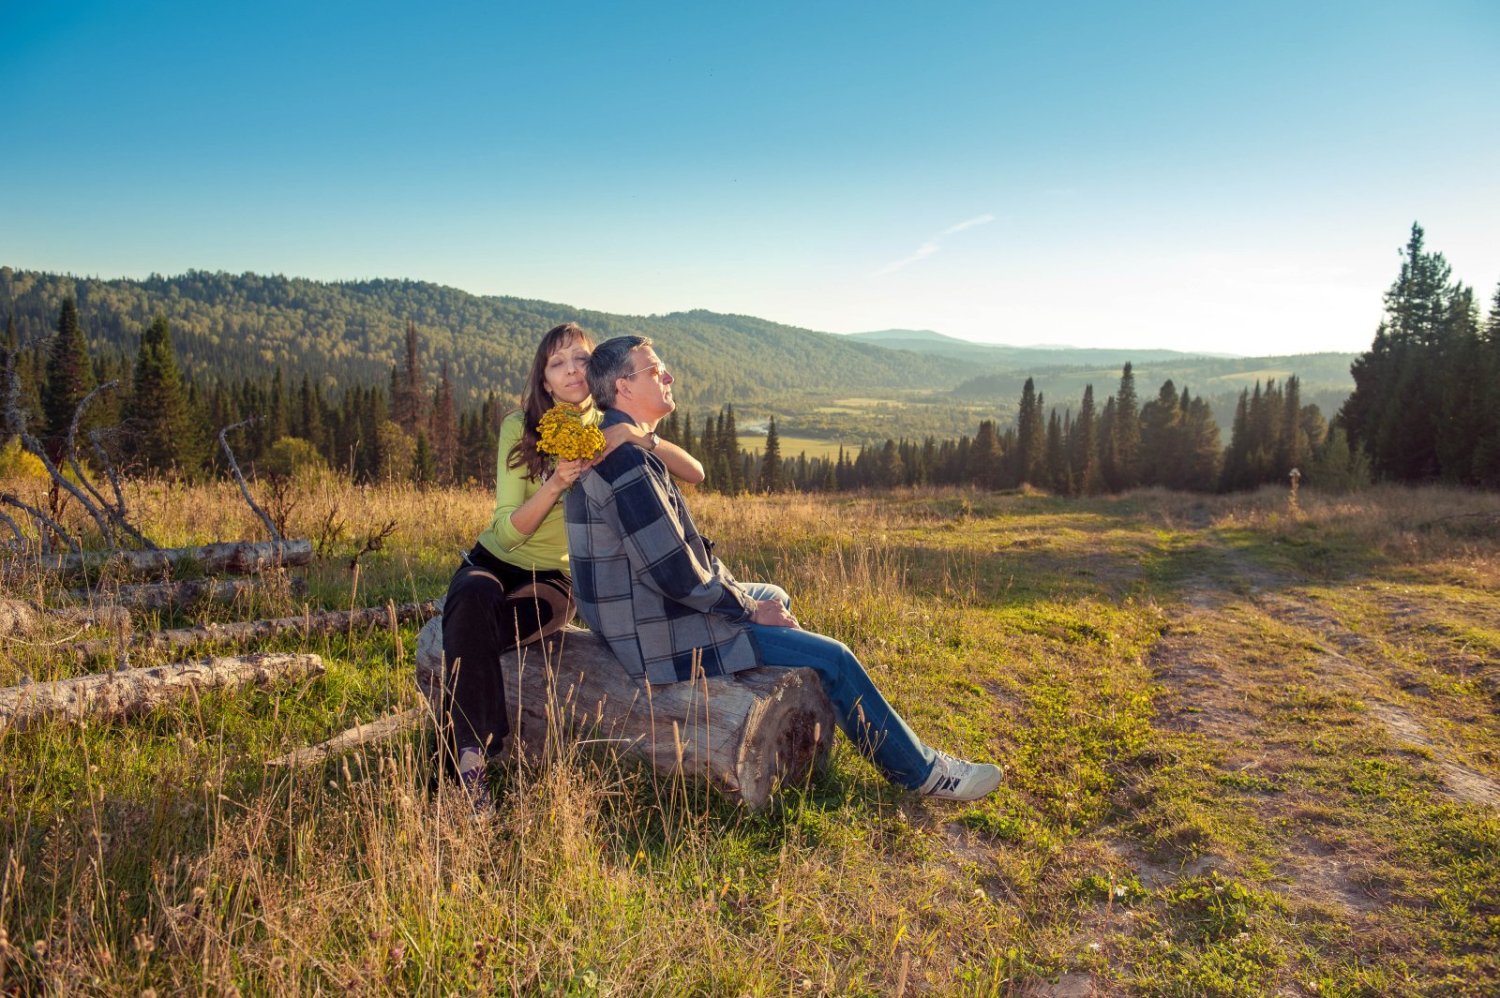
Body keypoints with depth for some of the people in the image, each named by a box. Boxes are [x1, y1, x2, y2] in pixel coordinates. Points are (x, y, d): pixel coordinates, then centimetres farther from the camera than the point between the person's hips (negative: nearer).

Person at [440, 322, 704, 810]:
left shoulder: (608, 432, -2)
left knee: (472, 633, -32)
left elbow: (694, 472, -13)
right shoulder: (519, 427, -5)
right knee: (473, 601, -36)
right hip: (493, 562, 0)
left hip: (554, 581, 0)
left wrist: (641, 437, -30)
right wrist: (556, 483, -30)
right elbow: (509, 530, -13)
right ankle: (469, 760, -34)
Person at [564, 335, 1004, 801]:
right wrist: (749, 609, -13)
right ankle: (921, 771, 11)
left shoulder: (617, 448, 10)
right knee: (833, 659, -7)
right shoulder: (626, 461, -24)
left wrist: (732, 587, 7)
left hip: (647, 606, 11)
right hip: (662, 638, -11)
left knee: (776, 597, 28)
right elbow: (672, 571, -26)